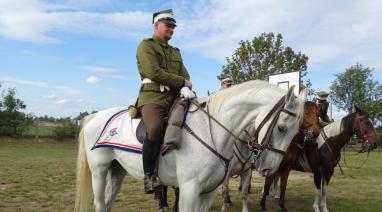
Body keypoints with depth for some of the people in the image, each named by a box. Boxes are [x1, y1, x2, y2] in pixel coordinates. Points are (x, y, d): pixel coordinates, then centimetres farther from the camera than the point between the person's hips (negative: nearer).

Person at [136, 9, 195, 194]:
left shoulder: (175, 51, 28)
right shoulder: (146, 45, 5)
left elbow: (184, 75, 17)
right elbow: (154, 72, -11)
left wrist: (186, 88, -8)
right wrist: (181, 81, -4)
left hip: (174, 98, 7)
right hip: (152, 97, -7)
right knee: (155, 129, -34)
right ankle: (149, 175, -18)